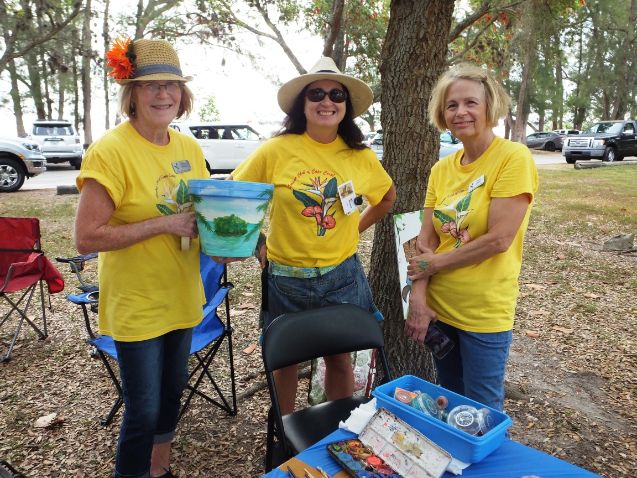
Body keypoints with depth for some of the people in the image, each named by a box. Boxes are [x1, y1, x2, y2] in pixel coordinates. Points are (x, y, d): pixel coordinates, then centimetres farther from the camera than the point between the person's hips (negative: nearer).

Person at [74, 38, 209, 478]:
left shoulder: (189, 147, 1)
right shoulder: (110, 151, -18)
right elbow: (87, 237, -20)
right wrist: (166, 224, -24)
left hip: (182, 298, 7)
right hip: (136, 306, -6)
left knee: (172, 393, 23)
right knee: (143, 411, 4)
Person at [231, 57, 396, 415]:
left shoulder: (361, 156, -1)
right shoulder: (276, 150, -10)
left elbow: (387, 196, 17)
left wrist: (356, 229, 7)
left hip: (341, 275, 2)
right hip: (285, 276, -1)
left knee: (339, 357, 15)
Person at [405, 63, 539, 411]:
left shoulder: (513, 157, -13)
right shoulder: (442, 168, 4)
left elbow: (498, 239, -19)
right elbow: (425, 241, 2)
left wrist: (435, 263, -11)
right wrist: (418, 298, -9)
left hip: (484, 313, -5)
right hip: (437, 306, 6)